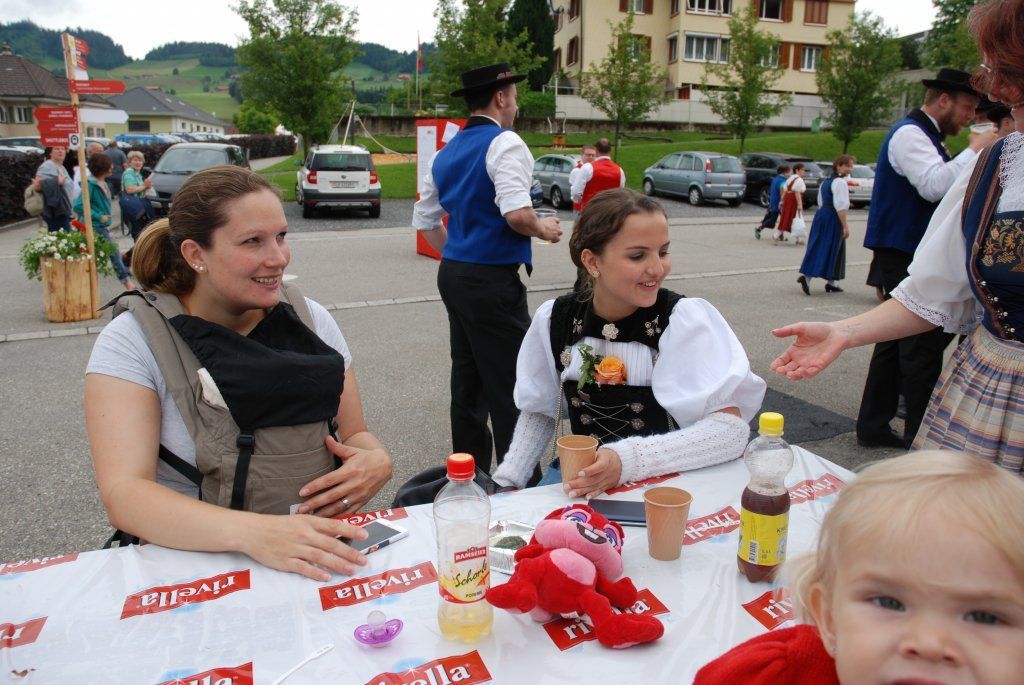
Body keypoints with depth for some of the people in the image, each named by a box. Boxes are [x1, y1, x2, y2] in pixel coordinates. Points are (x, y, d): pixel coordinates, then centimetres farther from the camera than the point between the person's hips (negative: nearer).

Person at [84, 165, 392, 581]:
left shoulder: (310, 320, 5)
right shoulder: (132, 342, -6)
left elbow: (355, 434, 11)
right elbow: (123, 495, -17)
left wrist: (376, 461, -13)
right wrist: (253, 534, -33)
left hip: (320, 560, 3)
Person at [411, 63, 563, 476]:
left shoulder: (446, 154, 15)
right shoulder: (504, 143, -11)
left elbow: (424, 220, 20)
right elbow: (516, 213, -25)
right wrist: (543, 230, -5)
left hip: (453, 274, 9)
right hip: (493, 279, -9)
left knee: (467, 378, 16)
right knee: (509, 384, -2)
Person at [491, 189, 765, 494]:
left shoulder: (685, 319, -12)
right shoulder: (554, 319, -3)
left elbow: (731, 428, -20)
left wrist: (628, 459, -32)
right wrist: (506, 481, -3)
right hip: (578, 480, 3)